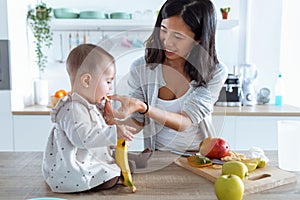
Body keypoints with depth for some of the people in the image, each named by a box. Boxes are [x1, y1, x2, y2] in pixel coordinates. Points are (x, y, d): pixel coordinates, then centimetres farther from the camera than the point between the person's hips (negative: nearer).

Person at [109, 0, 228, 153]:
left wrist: (143, 108, -35)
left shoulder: (216, 72, -11)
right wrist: (112, 119, -23)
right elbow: (137, 123, -2)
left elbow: (184, 123, -20)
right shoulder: (140, 68, -7)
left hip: (200, 156, 1)